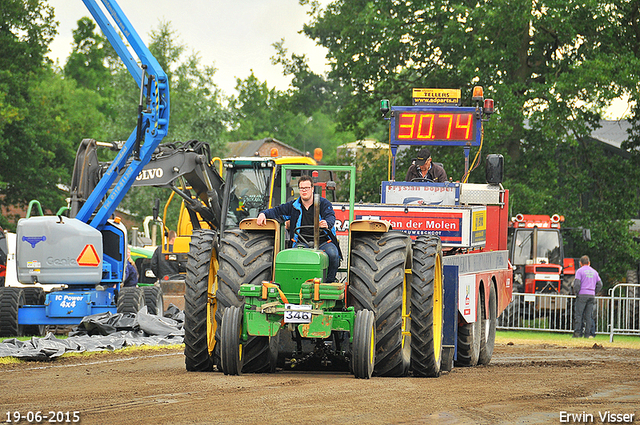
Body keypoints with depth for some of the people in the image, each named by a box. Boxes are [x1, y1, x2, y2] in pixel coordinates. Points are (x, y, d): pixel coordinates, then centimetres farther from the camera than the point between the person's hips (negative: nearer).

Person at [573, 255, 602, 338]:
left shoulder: (580, 271, -2)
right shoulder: (594, 272, 14)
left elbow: (577, 283, -12)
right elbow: (599, 284, 14)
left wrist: (576, 292, 1)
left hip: (582, 295, -5)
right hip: (592, 296, 5)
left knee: (579, 314, -5)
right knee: (588, 316, 4)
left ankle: (577, 333, -12)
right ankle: (587, 334, 0)